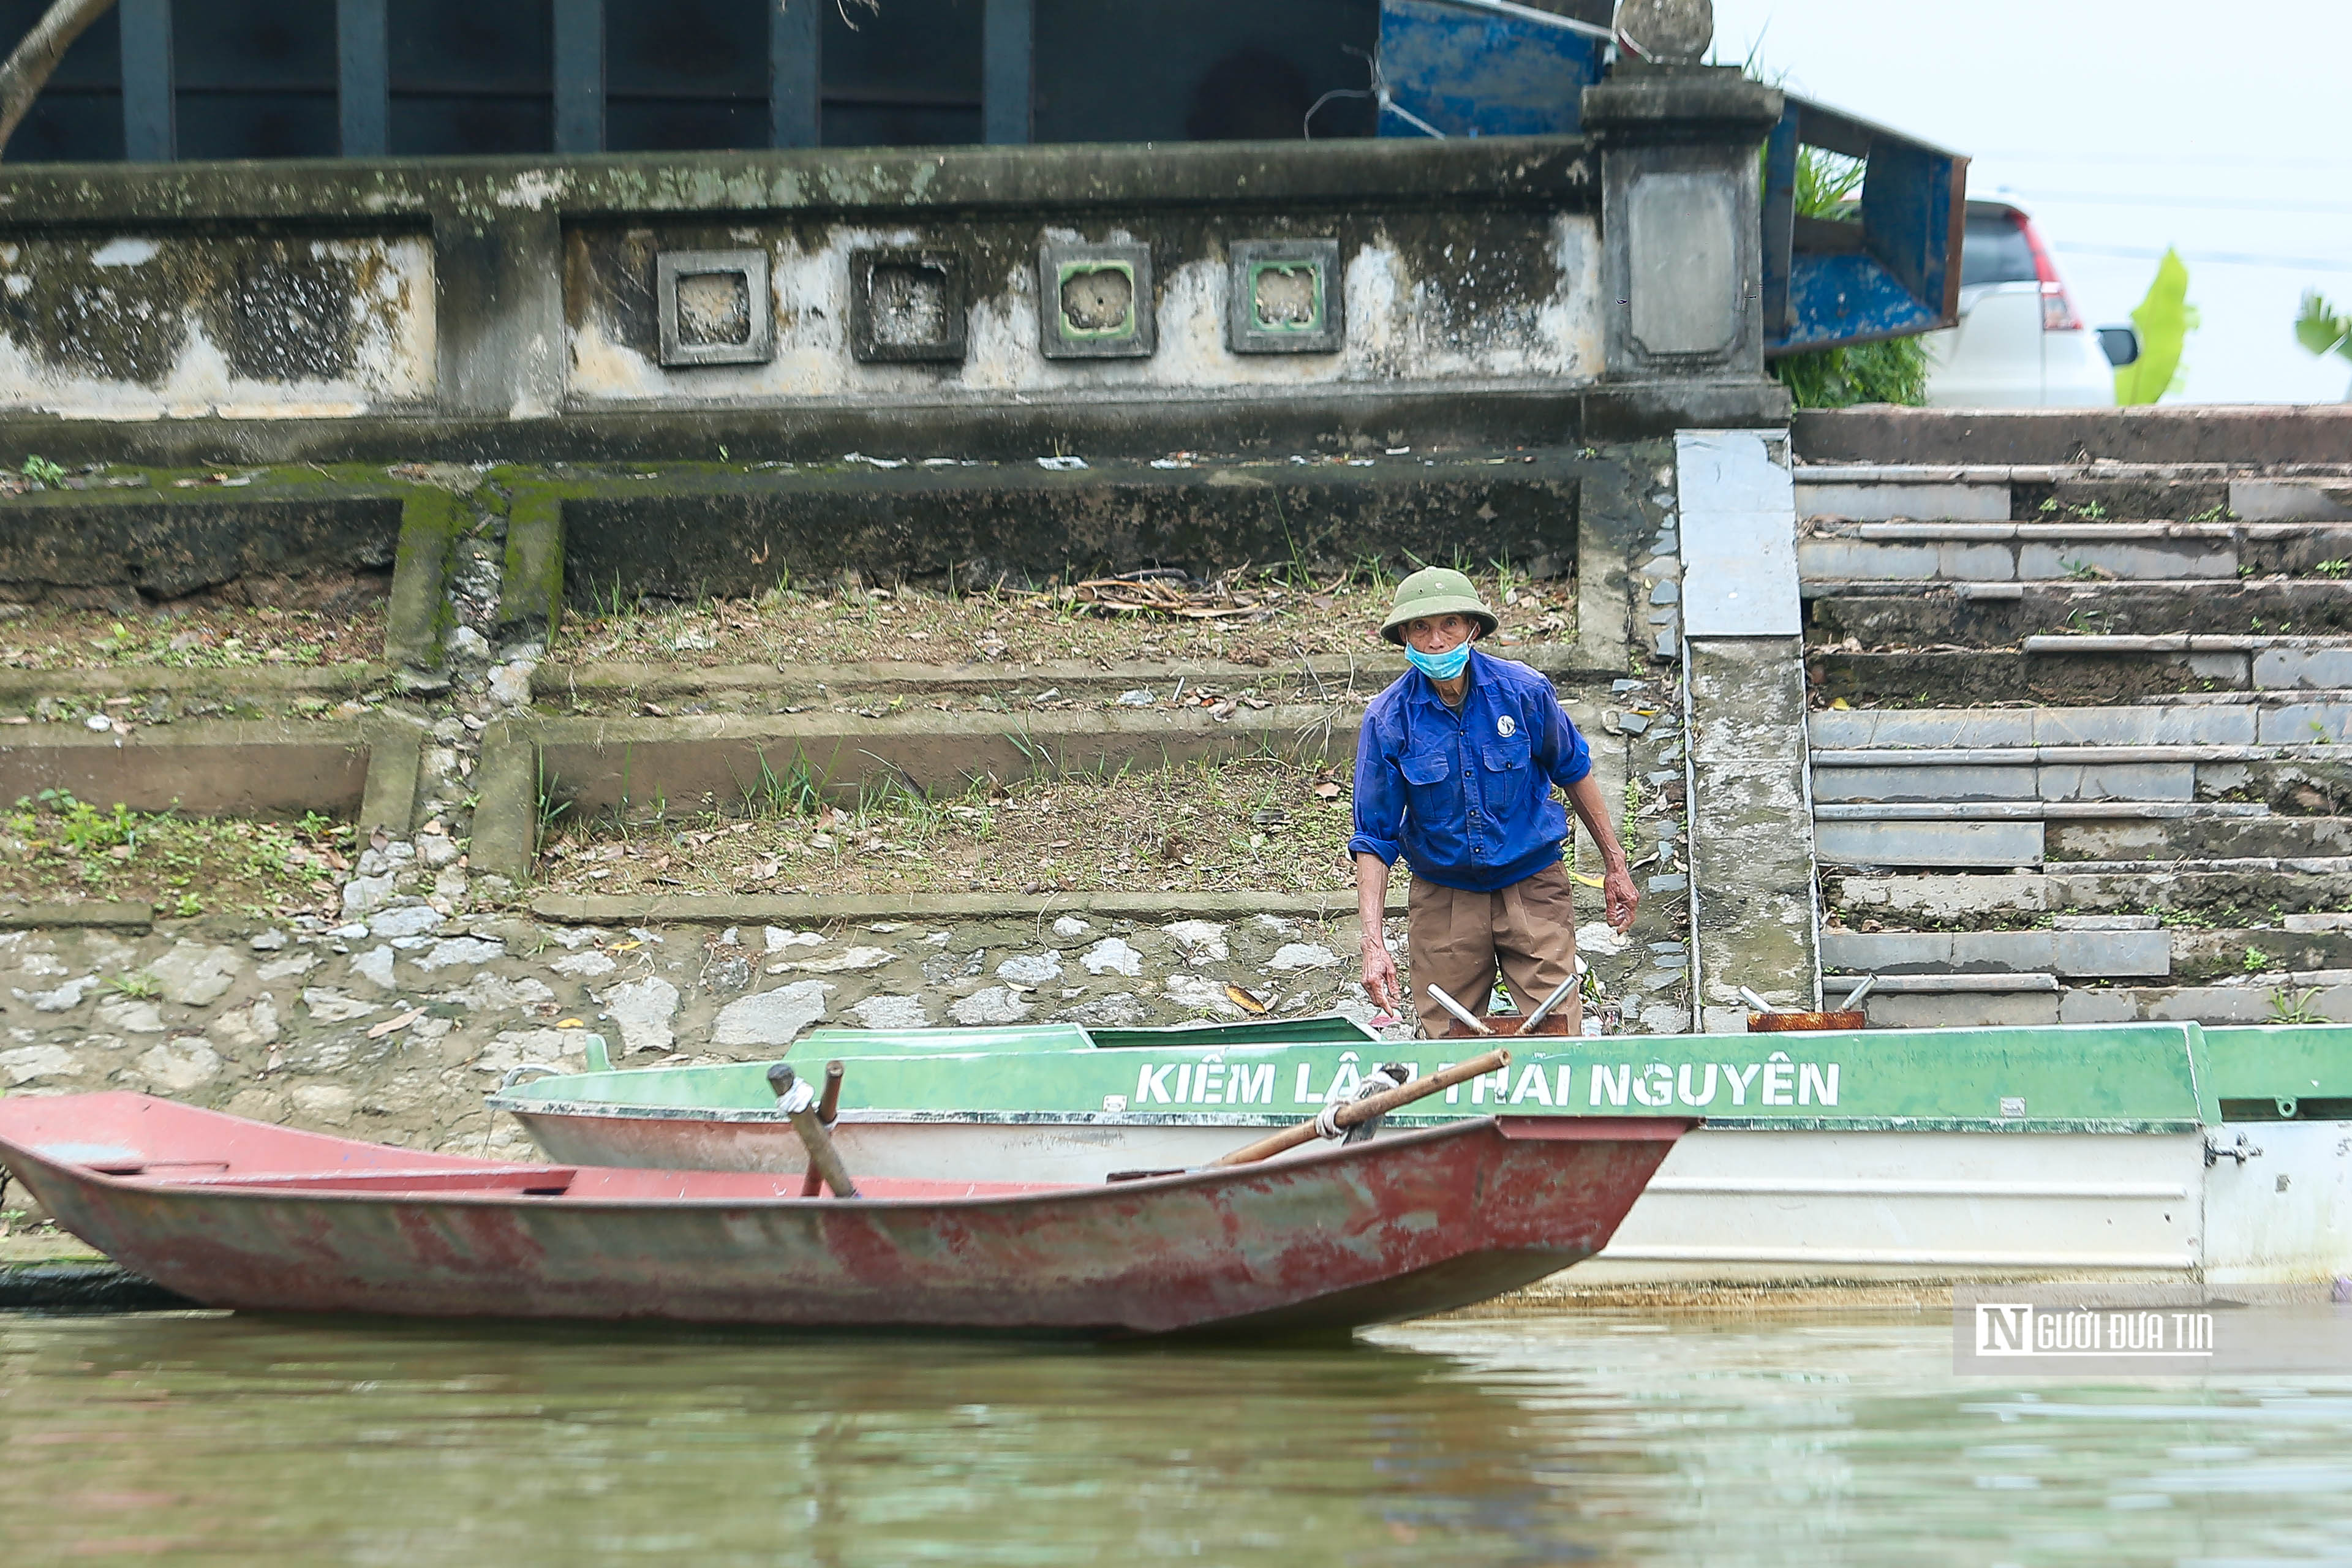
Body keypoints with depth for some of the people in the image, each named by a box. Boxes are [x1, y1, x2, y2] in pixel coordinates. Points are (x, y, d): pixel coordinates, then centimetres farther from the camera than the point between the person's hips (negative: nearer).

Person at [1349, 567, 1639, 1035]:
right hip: (1443, 901, 1)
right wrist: (1373, 942, -15)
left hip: (1533, 889, 0)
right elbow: (1374, 837, -6)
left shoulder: (1523, 690, -10)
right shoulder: (1388, 719, -11)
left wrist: (1615, 865, 11)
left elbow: (1573, 771, 7)